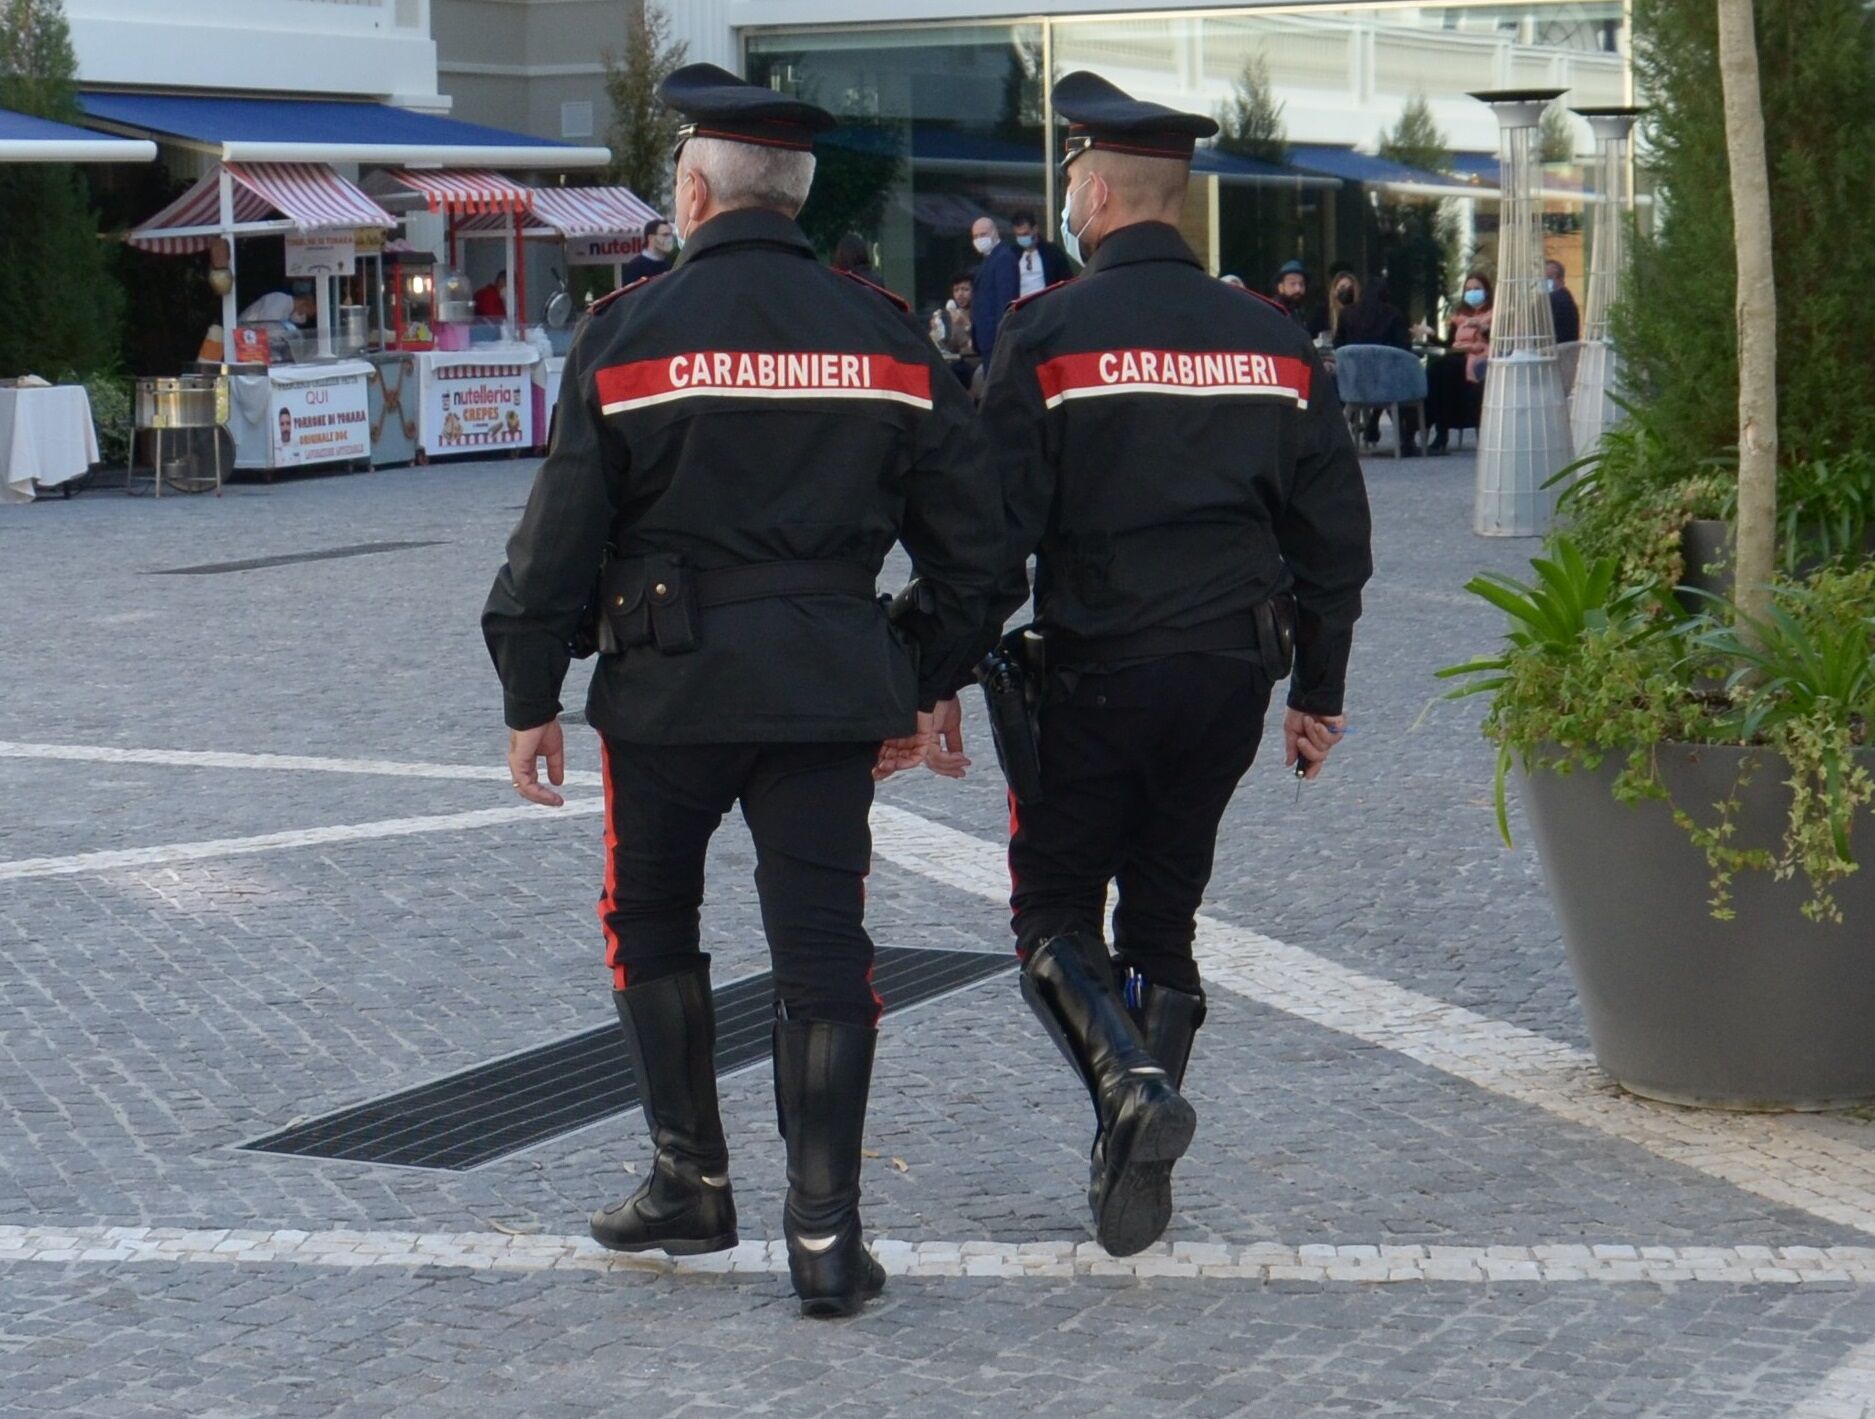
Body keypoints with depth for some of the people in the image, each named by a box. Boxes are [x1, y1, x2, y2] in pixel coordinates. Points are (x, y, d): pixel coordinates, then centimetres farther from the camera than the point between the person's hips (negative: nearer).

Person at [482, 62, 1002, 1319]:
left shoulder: (630, 332, -5)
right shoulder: (883, 334, 5)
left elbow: (561, 533, -5)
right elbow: (969, 529, 7)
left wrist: (531, 699, 3)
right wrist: (931, 685, 16)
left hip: (670, 687, -2)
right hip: (834, 687, 2)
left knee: (651, 922, 17)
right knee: (822, 946, 3)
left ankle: (693, 1186, 20)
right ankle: (826, 1234, 1)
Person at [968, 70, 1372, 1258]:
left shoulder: (1048, 335, -8)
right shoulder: (1276, 340, 7)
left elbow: (995, 528, -11)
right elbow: (1334, 535, 10)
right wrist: (1317, 691, 18)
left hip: (1096, 672, -5)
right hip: (1232, 671, 5)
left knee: (1054, 908, 7)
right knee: (1163, 913, 14)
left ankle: (1133, 1086, -18)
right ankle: (1136, 1173, 14)